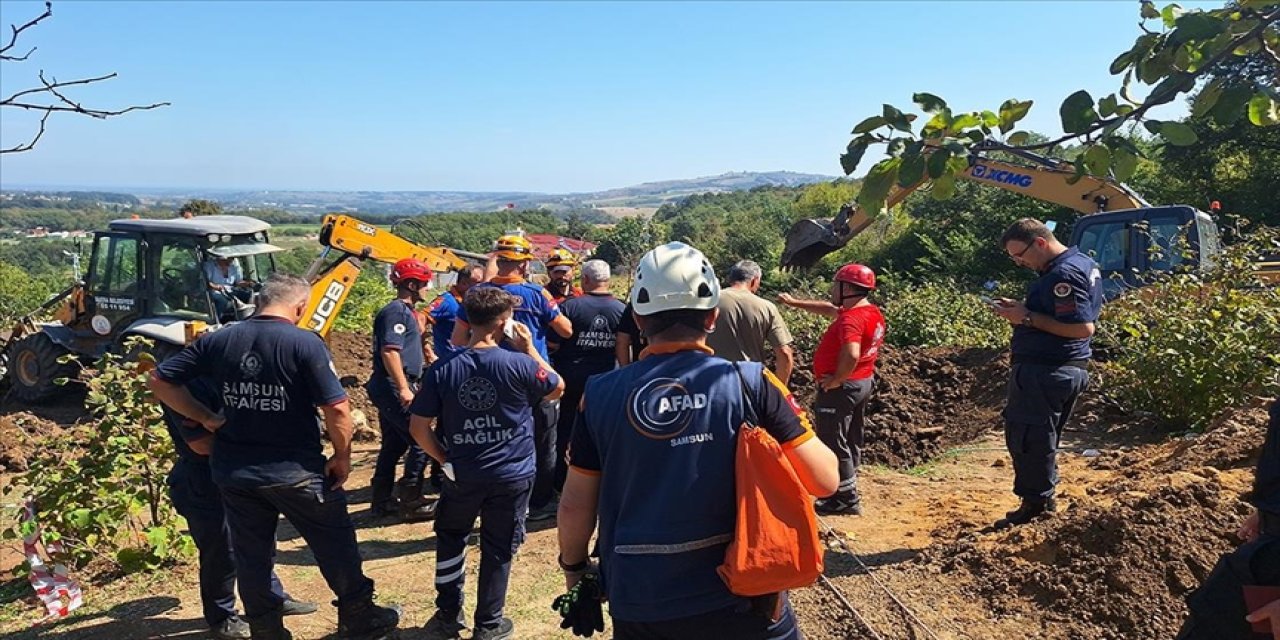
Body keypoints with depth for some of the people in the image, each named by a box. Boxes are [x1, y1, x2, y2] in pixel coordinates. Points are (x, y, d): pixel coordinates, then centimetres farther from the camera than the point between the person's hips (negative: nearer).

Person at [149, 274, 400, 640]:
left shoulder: (217, 341, 0)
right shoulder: (305, 343, -15)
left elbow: (159, 381, 4)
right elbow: (337, 409, -18)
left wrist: (207, 419, 6)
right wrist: (342, 455, -3)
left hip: (233, 472, 5)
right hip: (296, 471, -4)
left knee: (251, 556, 17)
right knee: (335, 545, 14)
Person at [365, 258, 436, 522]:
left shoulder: (405, 310, 17)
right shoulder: (396, 311, -14)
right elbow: (389, 352, -23)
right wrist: (403, 388, -26)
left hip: (390, 389, 11)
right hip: (394, 388, -11)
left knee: (394, 444, 15)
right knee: (421, 441, -8)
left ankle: (382, 501, 23)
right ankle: (411, 503, -2)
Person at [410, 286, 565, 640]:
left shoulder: (442, 369, -10)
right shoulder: (519, 364, -15)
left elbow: (418, 427, -7)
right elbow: (557, 389, 3)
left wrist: (444, 459, 5)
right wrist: (529, 348, 3)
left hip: (462, 475, 2)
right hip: (512, 476, -1)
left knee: (450, 540, 24)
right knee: (498, 550, 13)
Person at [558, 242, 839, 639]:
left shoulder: (600, 394, -7)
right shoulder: (750, 383, -12)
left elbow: (576, 505, 0)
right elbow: (824, 480, -9)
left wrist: (573, 566, 19)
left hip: (640, 604, 1)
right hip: (742, 599, -1)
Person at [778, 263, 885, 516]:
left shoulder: (851, 318, -24)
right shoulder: (872, 312, 8)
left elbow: (851, 355, -40)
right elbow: (829, 309, 20)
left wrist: (836, 379, -23)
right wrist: (794, 302, 24)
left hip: (840, 387, -10)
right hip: (862, 383, 10)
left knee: (833, 444, 0)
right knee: (851, 442, 18)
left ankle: (846, 500, 7)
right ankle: (847, 493, 29)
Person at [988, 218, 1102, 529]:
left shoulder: (1063, 275, -20)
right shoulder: (1084, 263, 13)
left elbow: (1083, 328, -26)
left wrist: (1028, 318, -22)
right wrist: (1022, 308, 7)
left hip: (1043, 372, -11)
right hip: (1069, 368, 11)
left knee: (1026, 437, -1)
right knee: (1043, 438, 19)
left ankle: (1034, 503, 8)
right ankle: (1042, 498, 29)